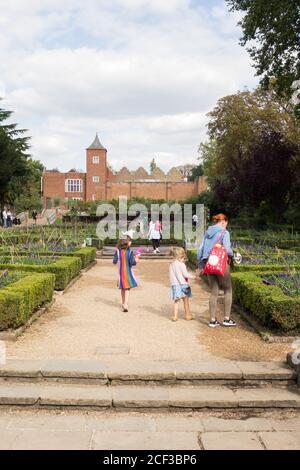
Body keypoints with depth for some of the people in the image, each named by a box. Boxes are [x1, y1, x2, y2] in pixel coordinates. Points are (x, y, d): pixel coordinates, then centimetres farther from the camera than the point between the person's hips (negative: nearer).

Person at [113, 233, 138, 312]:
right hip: (128, 271, -4)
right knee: (127, 288, 1)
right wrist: (136, 260, 2)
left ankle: (123, 304, 31)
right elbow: (132, 262, -18)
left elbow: (114, 261, -3)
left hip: (120, 272, 4)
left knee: (122, 288, 18)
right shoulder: (130, 251, -14)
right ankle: (125, 305, -12)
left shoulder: (118, 250, -4)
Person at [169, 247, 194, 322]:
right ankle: (187, 315, 22)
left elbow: (171, 275, 11)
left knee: (176, 301, 8)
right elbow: (185, 274, -13)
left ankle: (175, 316, -2)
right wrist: (194, 277, -4)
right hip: (183, 284, -5)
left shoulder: (171, 265, 8)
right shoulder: (181, 264, -12)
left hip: (174, 285, 5)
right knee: (186, 300, 10)